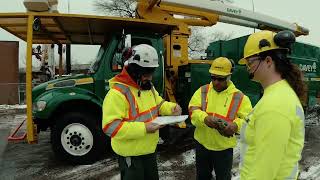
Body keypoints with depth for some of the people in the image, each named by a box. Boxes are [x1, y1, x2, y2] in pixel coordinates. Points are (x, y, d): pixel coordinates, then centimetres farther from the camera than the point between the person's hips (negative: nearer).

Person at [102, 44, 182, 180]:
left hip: (149, 149, 9)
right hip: (131, 153, -8)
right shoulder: (118, 93, -26)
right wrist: (143, 129, -33)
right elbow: (110, 126, -30)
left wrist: (172, 108, -6)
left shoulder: (148, 86, 3)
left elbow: (159, 104, 16)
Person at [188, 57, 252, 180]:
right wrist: (205, 118, -31)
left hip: (224, 147, -2)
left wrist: (235, 126, -29)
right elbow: (193, 111, -11)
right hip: (202, 144, 2)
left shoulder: (239, 97, -6)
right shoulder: (202, 91, -1)